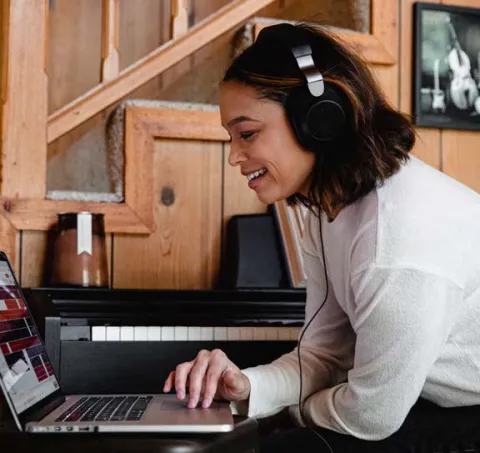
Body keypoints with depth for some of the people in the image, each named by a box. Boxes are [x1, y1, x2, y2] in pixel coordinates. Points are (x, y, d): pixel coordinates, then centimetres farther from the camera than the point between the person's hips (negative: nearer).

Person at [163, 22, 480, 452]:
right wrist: (246, 386, -18)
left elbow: (372, 416, -22)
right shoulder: (329, 207, -3)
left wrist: (300, 410, -2)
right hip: (443, 402, 7)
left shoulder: (400, 239, -33)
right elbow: (323, 352, 0)